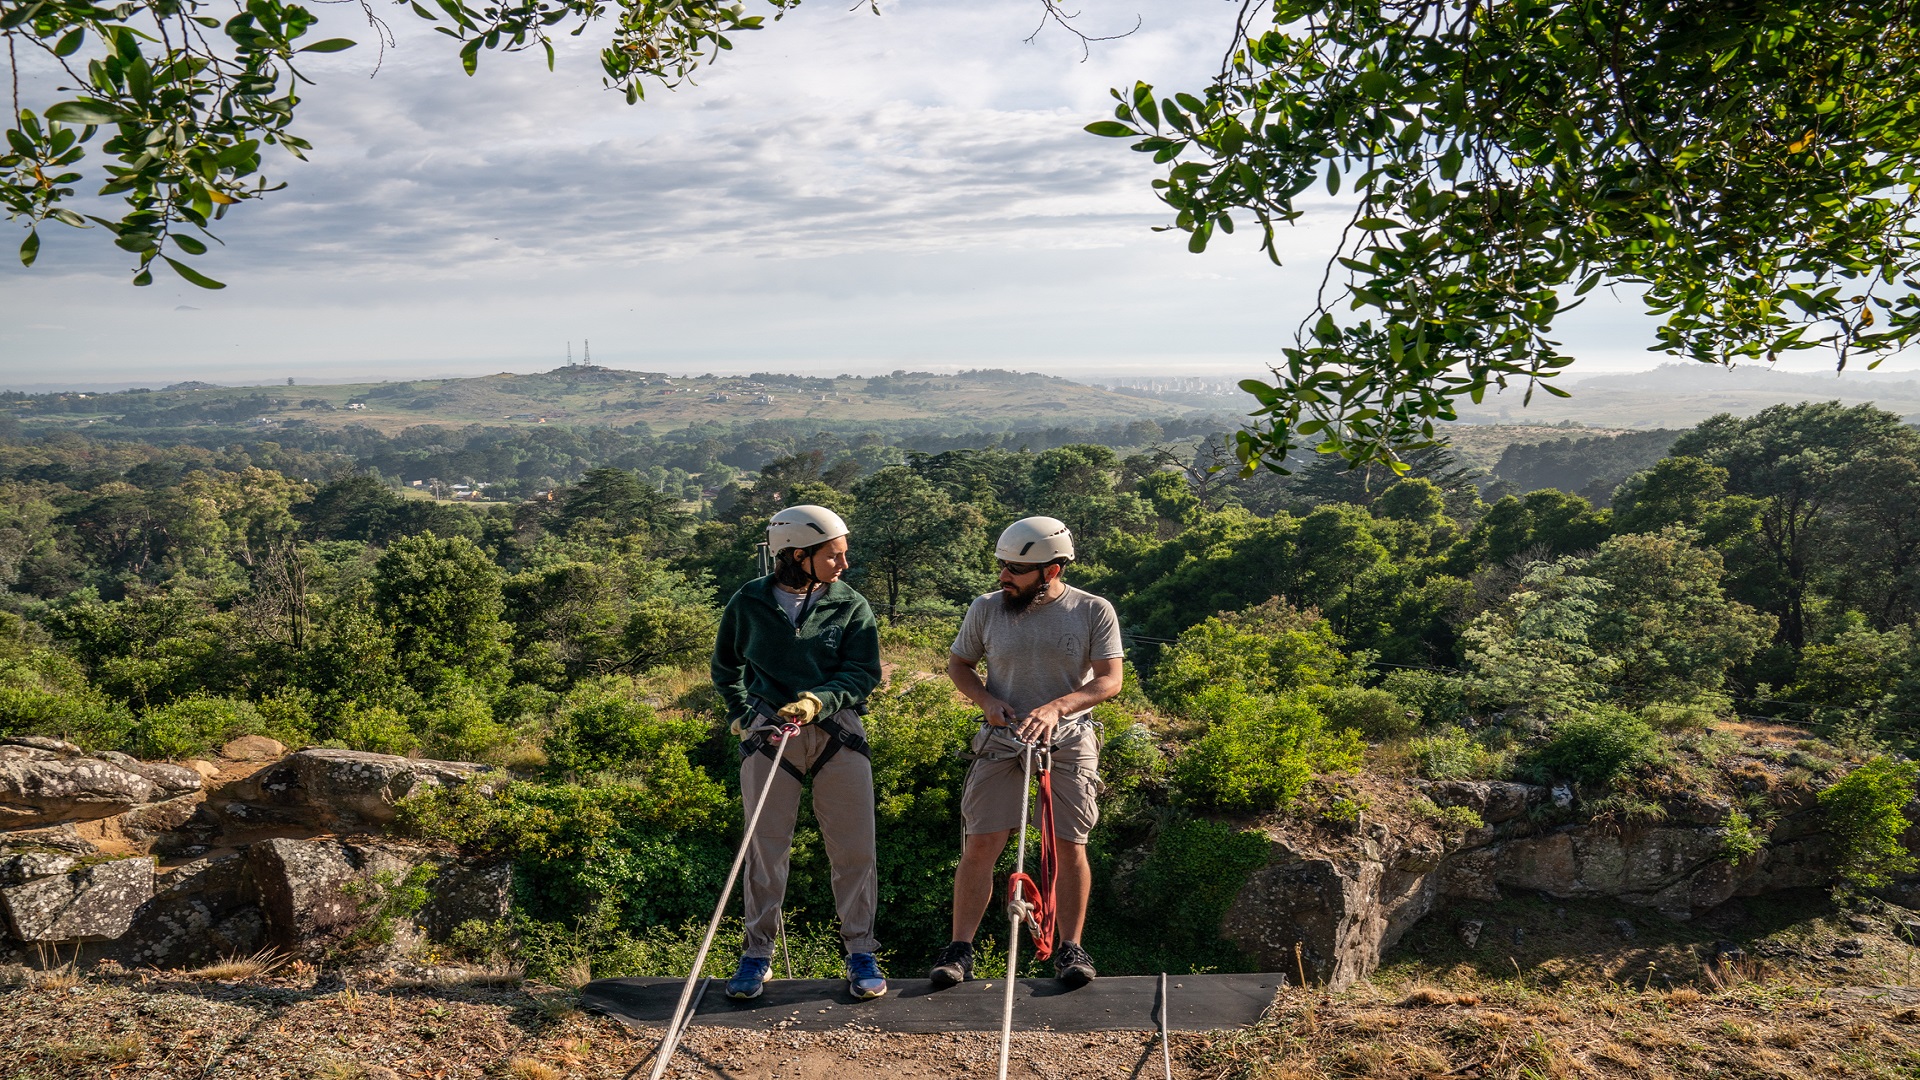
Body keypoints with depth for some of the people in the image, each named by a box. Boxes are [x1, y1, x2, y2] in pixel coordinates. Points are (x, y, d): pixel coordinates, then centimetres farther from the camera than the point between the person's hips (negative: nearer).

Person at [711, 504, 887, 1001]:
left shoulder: (852, 606, 2)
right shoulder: (749, 602, 3)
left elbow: (863, 674, -6)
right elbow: (725, 667, 17)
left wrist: (816, 701, -21)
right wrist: (744, 714, 6)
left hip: (837, 732, 0)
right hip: (769, 735, 0)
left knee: (854, 849, 2)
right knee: (764, 848, 5)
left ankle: (860, 951, 16)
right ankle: (758, 953, 19)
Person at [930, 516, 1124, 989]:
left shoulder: (1094, 611, -5)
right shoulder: (986, 609, 0)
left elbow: (1109, 679, -10)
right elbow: (958, 664, 11)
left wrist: (1056, 708, -26)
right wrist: (986, 701, -9)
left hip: (1069, 742, -1)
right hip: (1001, 740, 1)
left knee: (1070, 846, 2)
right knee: (980, 844, -5)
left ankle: (1070, 948, 17)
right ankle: (960, 949, 5)